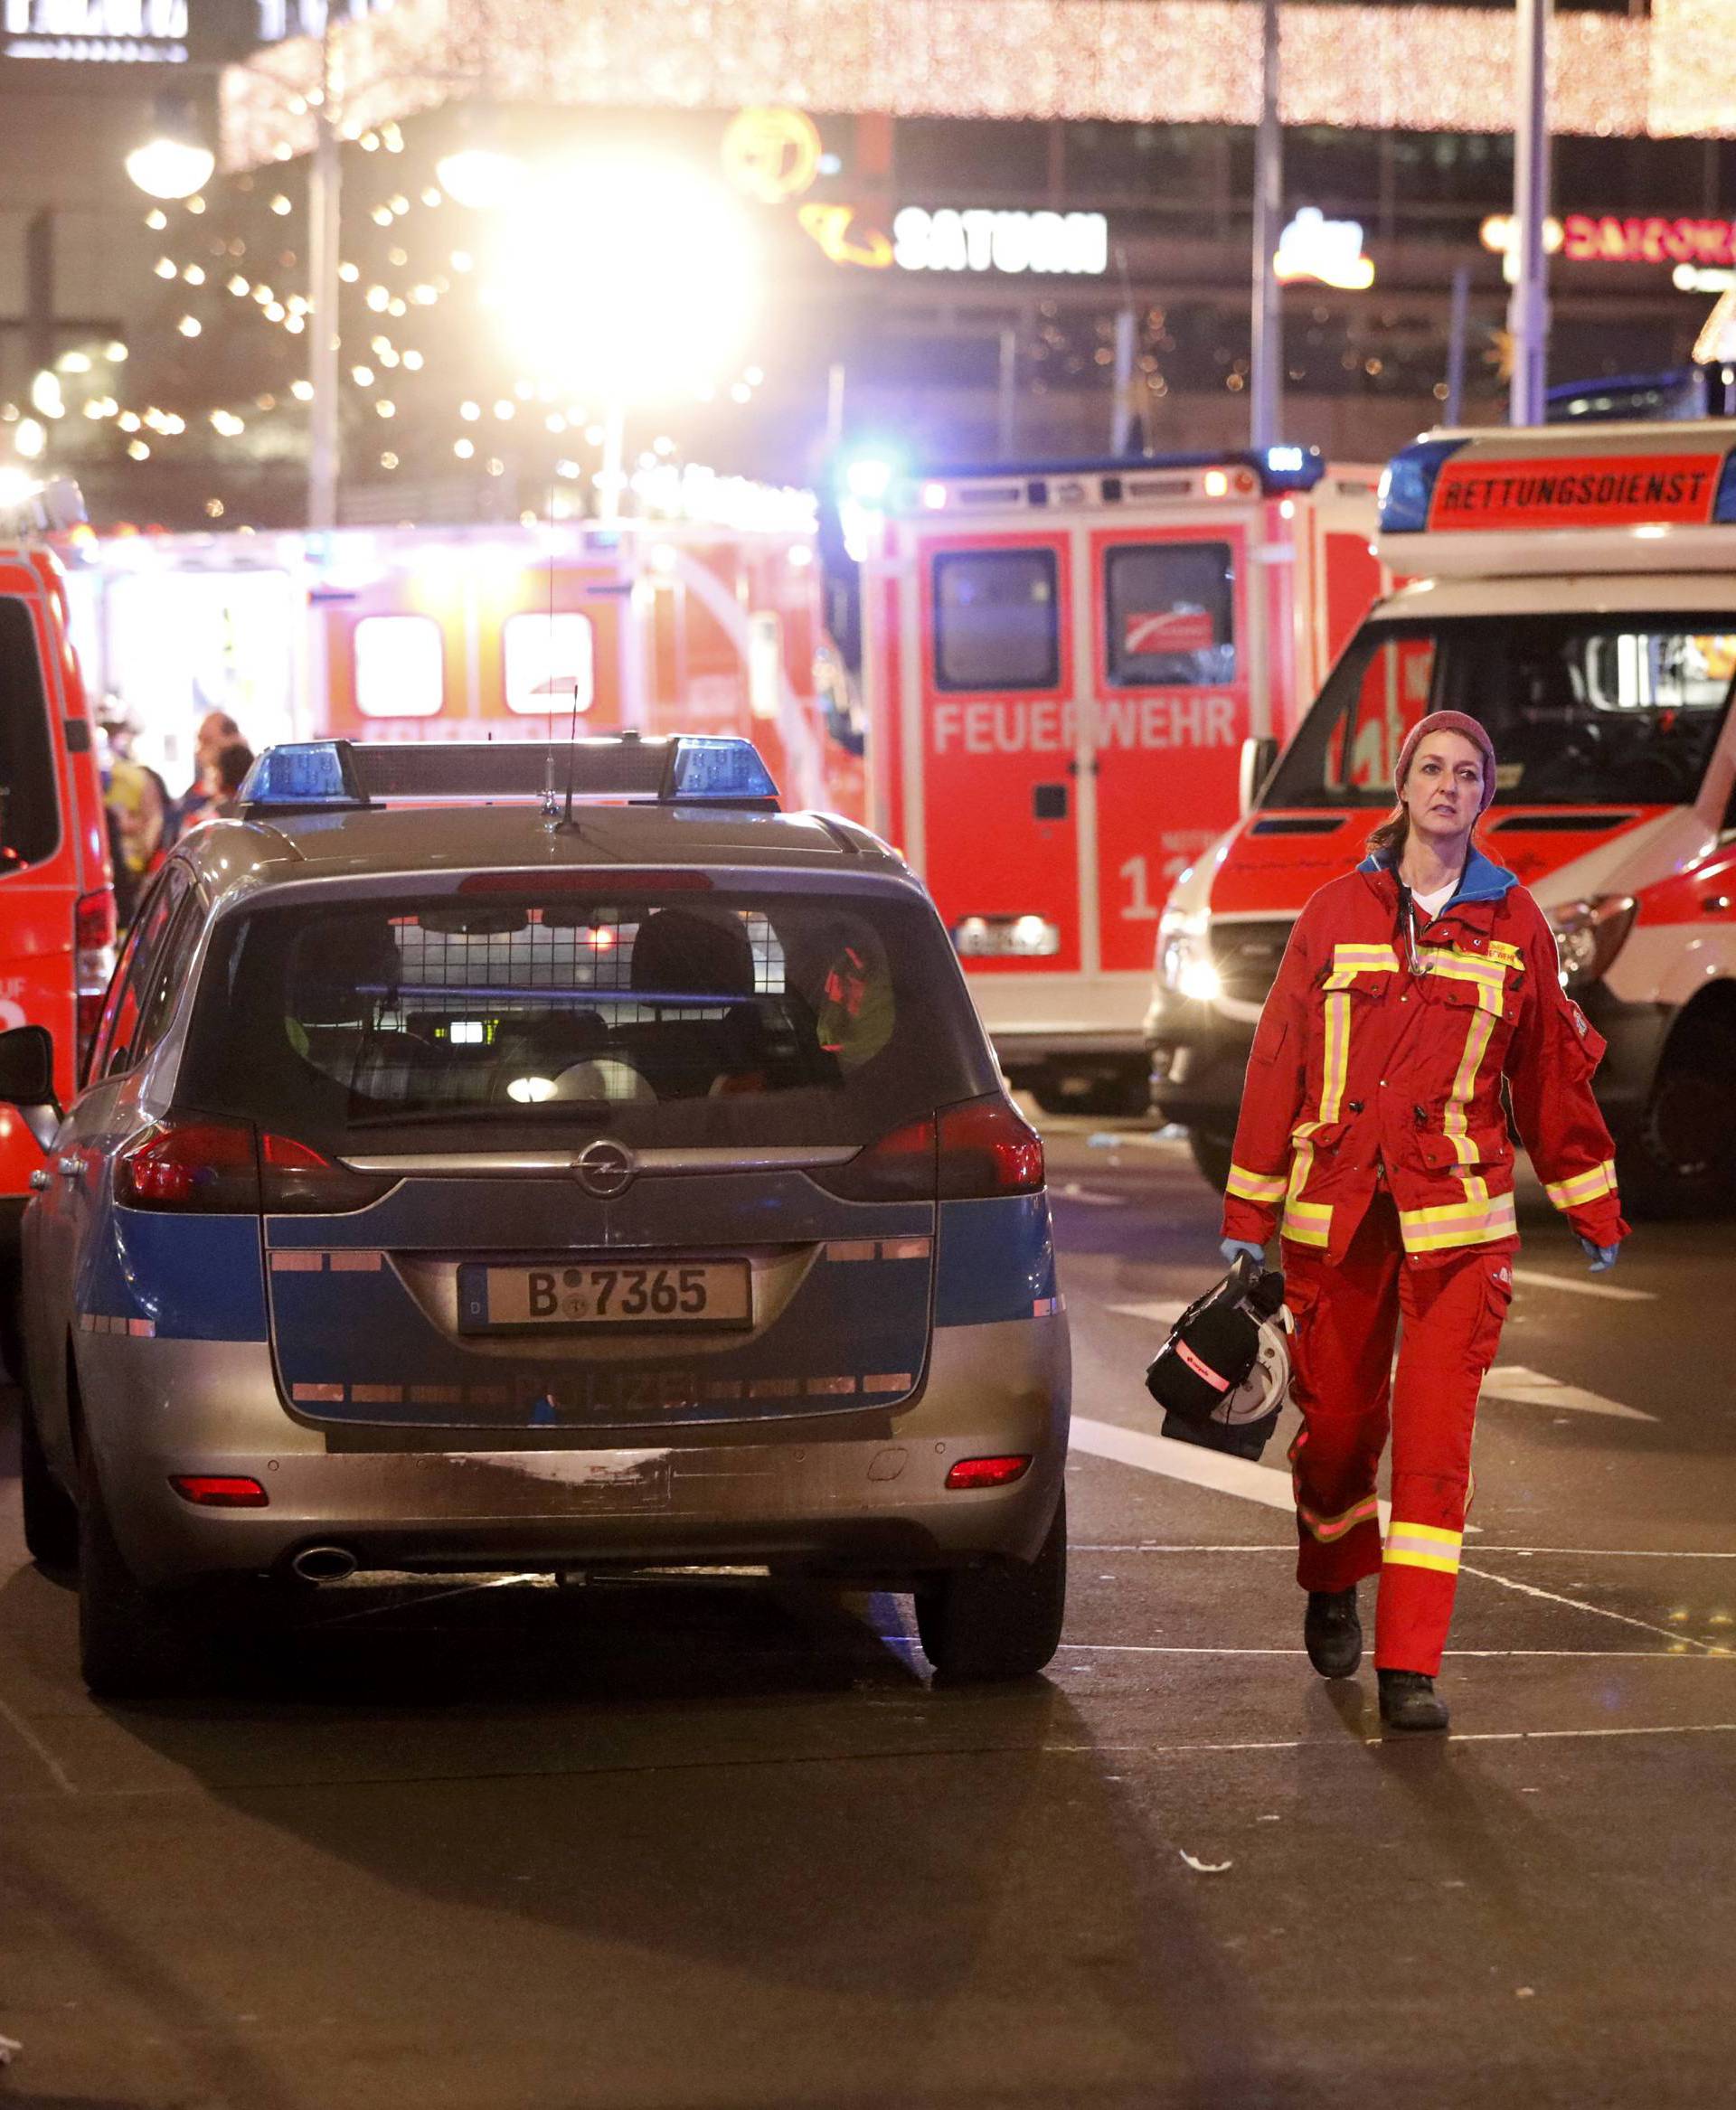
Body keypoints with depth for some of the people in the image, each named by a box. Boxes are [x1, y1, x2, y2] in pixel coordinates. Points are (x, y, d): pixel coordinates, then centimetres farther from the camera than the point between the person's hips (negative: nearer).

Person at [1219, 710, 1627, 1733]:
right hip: (1334, 1215, 1)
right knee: (1337, 1418, 10)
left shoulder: (1514, 923, 5)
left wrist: (1597, 1214, 17)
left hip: (1457, 1220, -1)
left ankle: (1411, 1667, -8)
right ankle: (1333, 1592, 39)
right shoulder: (1339, 913, 5)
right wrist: (1248, 1215, 5)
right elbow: (1278, 1061, 7)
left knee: (1436, 1434, -8)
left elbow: (1553, 1074, 13)